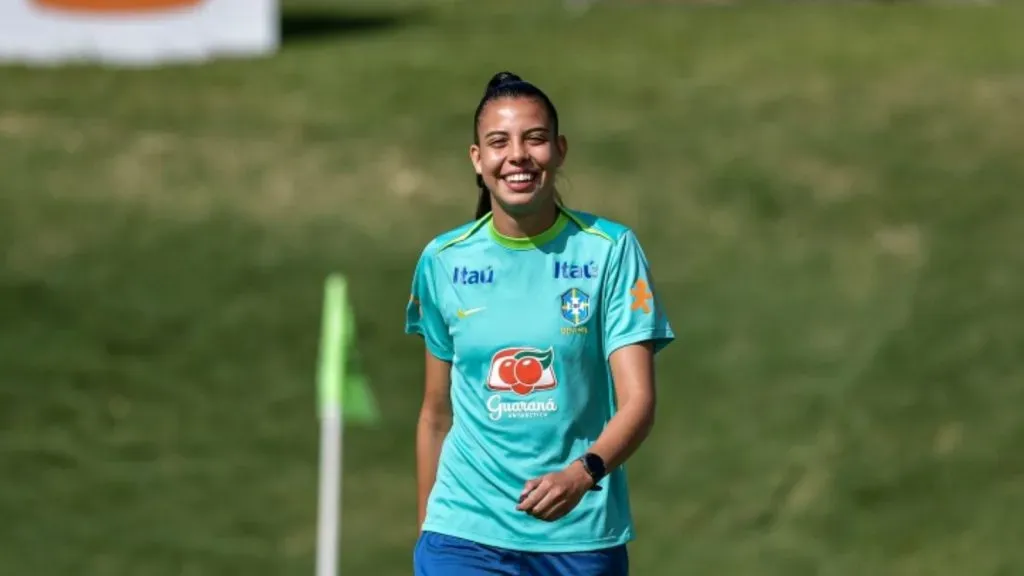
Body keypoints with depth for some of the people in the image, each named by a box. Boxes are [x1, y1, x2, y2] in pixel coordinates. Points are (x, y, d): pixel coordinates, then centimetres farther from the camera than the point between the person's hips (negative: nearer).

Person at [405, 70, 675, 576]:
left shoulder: (610, 250, -3)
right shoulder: (443, 260, 4)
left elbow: (638, 400, -11)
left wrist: (584, 472, -30)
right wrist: (425, 529, 15)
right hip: (464, 533, 1)